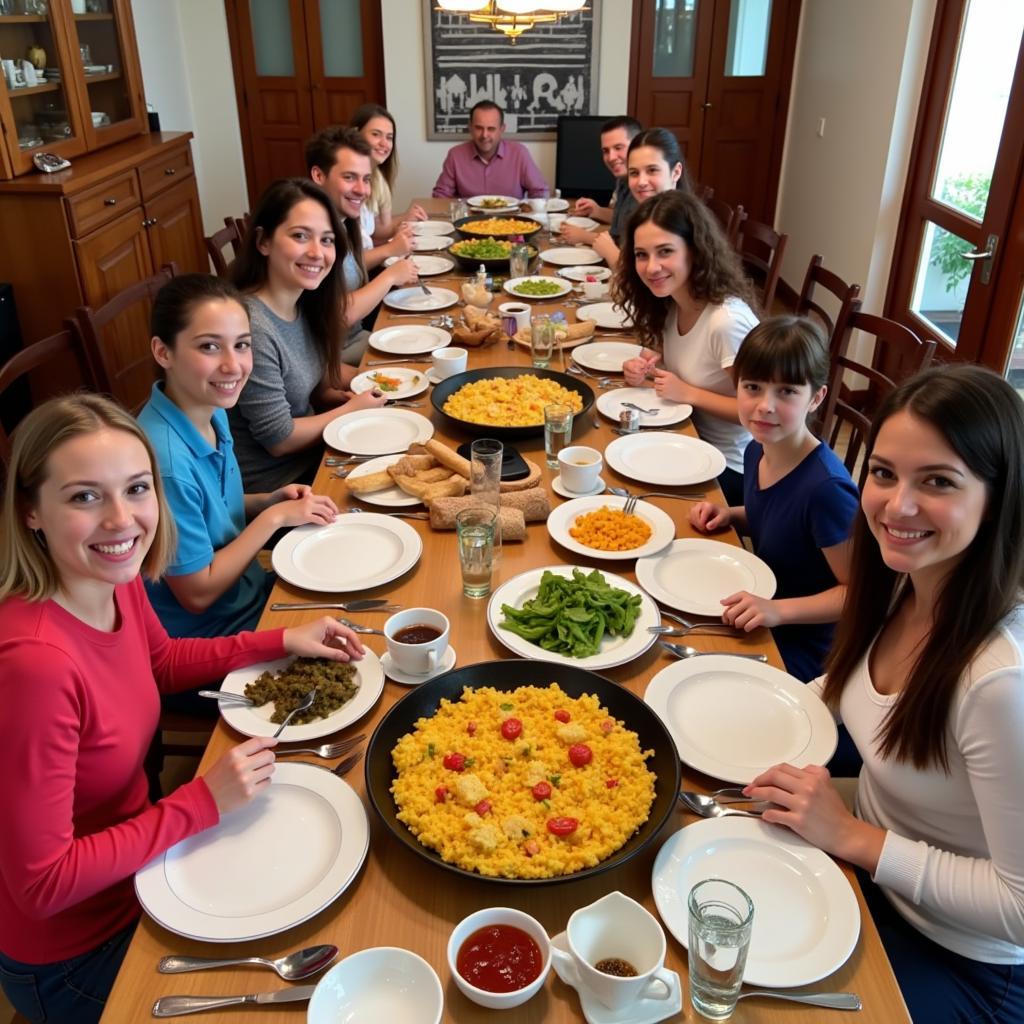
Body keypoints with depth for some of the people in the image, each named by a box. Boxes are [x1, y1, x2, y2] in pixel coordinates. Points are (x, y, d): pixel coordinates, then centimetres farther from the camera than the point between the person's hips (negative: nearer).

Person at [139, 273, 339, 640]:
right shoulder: (165, 460, -30)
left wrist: (270, 500, -6)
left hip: (250, 592, 7)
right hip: (207, 634, -7)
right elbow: (197, 593, -21)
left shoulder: (213, 412, -5)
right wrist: (275, 516, -17)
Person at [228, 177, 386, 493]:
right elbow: (279, 440, -21)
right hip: (276, 486, -7)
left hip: (312, 455, 7)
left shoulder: (304, 304, -2)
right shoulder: (251, 327, -27)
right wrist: (353, 409, -9)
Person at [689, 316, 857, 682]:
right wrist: (730, 515, -3)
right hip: (756, 627, 7)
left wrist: (778, 610, -30)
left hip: (798, 649, -7)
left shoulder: (825, 487, -28)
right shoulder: (757, 450, -5)